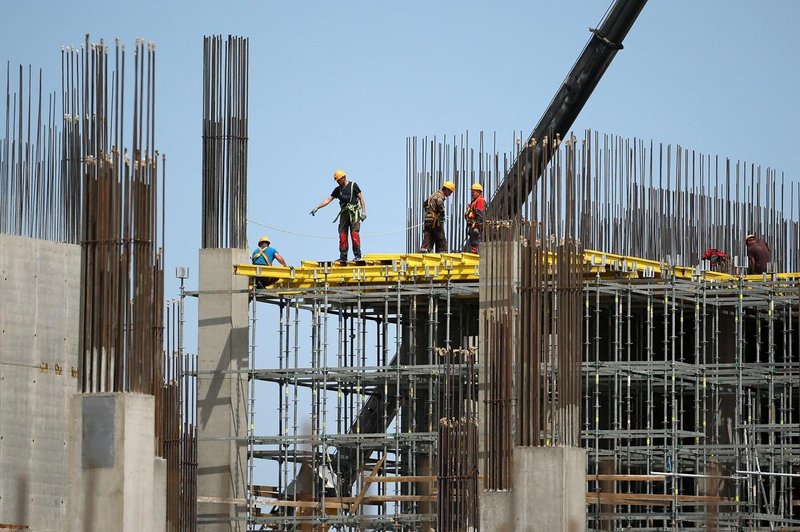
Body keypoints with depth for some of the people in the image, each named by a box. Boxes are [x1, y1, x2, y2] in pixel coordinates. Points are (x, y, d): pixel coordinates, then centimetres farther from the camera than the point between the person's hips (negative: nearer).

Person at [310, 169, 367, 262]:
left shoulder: (353, 185, 3)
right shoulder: (338, 189, 16)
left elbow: (361, 198, 2)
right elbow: (328, 200, 15)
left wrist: (363, 211, -6)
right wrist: (317, 207, 8)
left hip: (354, 212, -5)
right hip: (344, 213, 5)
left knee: (354, 233, -11)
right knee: (342, 235, -1)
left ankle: (357, 255, -10)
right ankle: (343, 256, -1)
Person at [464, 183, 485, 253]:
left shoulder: (480, 201, -10)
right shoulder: (473, 201, 23)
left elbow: (480, 215, -19)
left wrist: (477, 226, -24)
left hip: (476, 226, -11)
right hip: (472, 226, 11)